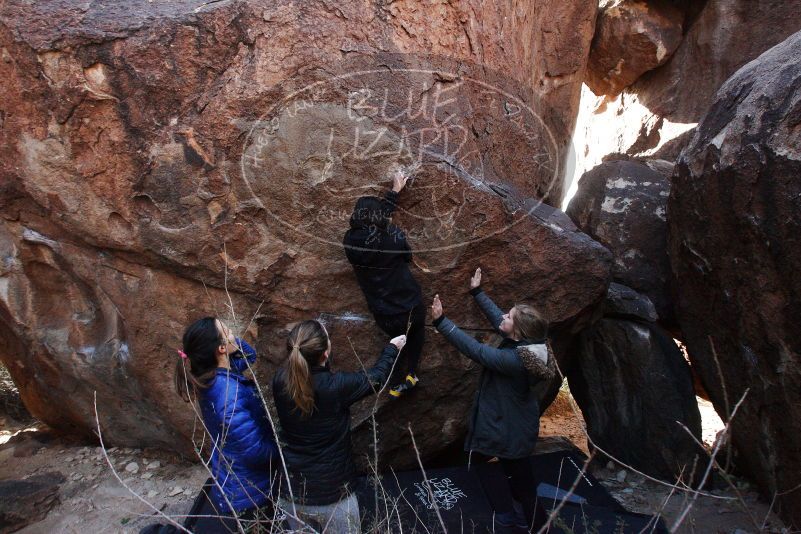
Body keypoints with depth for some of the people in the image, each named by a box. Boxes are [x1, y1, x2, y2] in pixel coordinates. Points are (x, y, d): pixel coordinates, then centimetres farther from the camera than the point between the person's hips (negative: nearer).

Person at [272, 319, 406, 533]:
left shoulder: (280, 381, -14)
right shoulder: (336, 386, -25)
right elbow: (376, 377, -5)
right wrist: (392, 348, 11)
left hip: (290, 492, 4)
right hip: (331, 495, -4)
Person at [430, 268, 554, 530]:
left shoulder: (513, 359, -36)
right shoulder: (526, 342, -11)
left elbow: (473, 348, -35)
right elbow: (495, 317, 2)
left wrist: (440, 321, -33)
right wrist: (477, 292, 9)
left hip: (511, 428, -8)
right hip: (515, 422, 9)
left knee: (517, 472, 16)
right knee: (517, 470, 28)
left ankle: (528, 520, 40)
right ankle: (522, 511, 50)